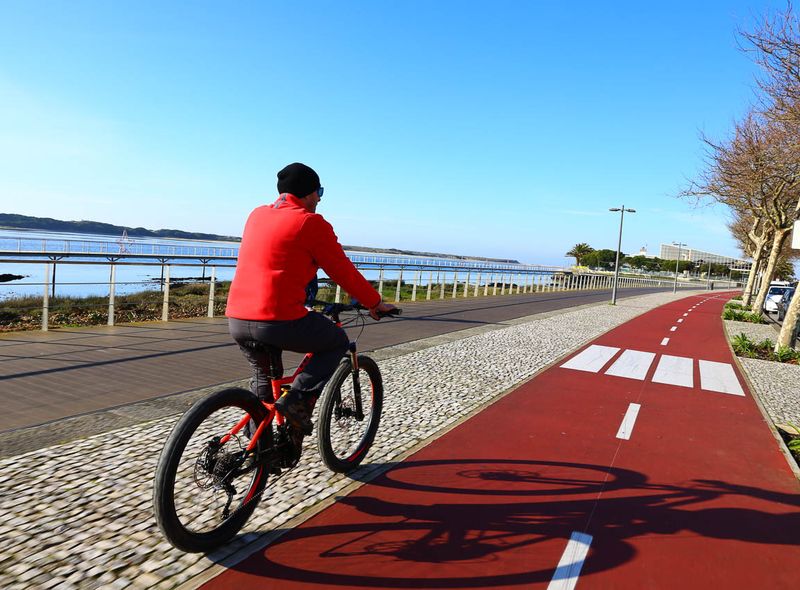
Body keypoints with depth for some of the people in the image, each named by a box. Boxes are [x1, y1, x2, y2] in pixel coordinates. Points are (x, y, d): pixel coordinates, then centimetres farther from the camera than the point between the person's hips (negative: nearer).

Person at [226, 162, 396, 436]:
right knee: (338, 342, 17)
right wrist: (375, 303, 12)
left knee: (263, 377, 31)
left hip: (236, 321, 7)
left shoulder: (257, 215, 17)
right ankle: (298, 398, 2)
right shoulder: (311, 222, -4)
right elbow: (344, 272, -1)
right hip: (279, 321, -7)